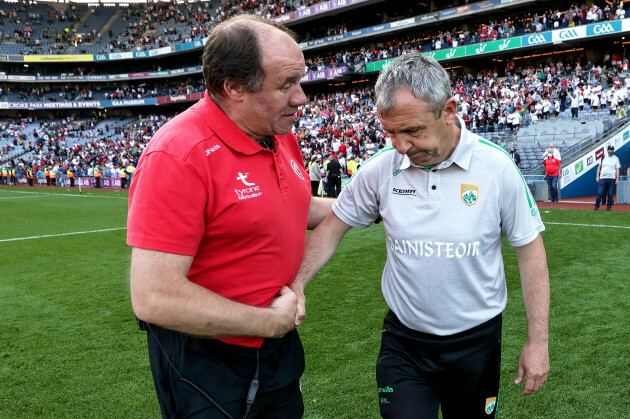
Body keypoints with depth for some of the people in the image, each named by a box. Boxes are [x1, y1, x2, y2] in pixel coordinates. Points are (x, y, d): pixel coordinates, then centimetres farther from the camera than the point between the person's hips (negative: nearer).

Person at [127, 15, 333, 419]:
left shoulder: (281, 135, -1)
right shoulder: (178, 155, -27)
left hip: (279, 343, 8)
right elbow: (154, 299, -30)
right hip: (205, 363, -7)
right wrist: (271, 322, -22)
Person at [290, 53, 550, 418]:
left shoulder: (496, 166, -15)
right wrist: (297, 285, -14)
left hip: (476, 341, 0)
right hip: (403, 342, 1)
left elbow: (530, 250, -7)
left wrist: (538, 342, -6)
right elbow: (333, 227, 0)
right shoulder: (381, 169, -11)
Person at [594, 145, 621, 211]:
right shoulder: (603, 157, 10)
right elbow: (599, 167, 13)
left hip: (612, 178, -1)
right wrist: (597, 176, 4)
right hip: (602, 178, 1)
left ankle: (609, 206, 11)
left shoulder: (616, 158, 6)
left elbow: (617, 169, 3)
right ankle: (597, 206, 5)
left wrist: (617, 179, -4)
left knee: (610, 194, 0)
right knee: (599, 193, -4)